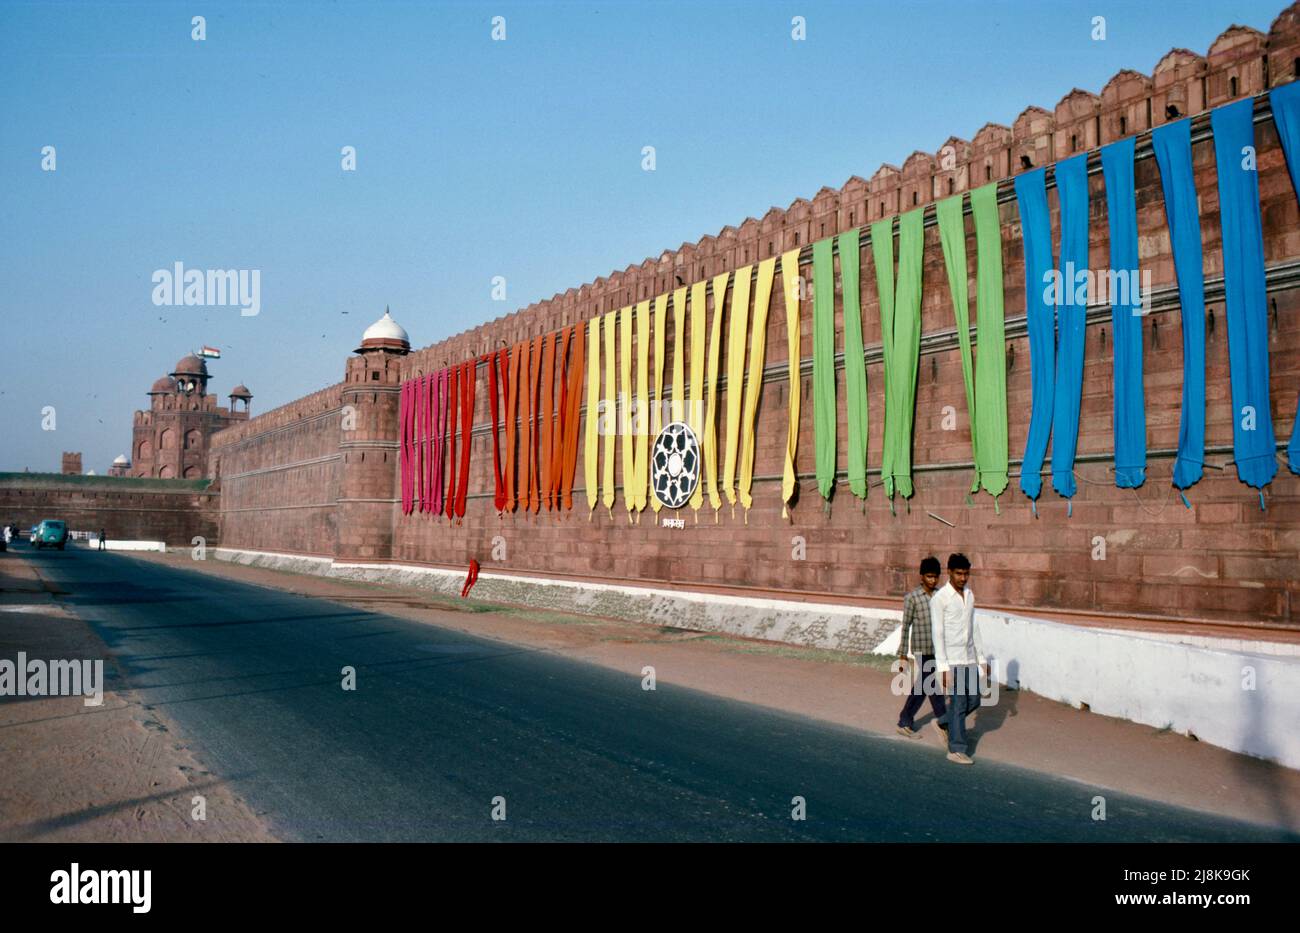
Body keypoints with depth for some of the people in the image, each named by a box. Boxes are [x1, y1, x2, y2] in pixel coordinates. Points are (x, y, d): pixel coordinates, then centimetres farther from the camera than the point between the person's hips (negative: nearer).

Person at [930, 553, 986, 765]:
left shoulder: (969, 595, 9)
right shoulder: (939, 598, -13)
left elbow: (972, 628, 16)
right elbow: (937, 634, -15)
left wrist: (981, 658, 15)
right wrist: (943, 668, -19)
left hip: (969, 659, 7)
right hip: (951, 661, -7)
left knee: (974, 701, 10)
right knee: (958, 704, -3)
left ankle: (943, 724, 31)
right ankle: (956, 750, 7)